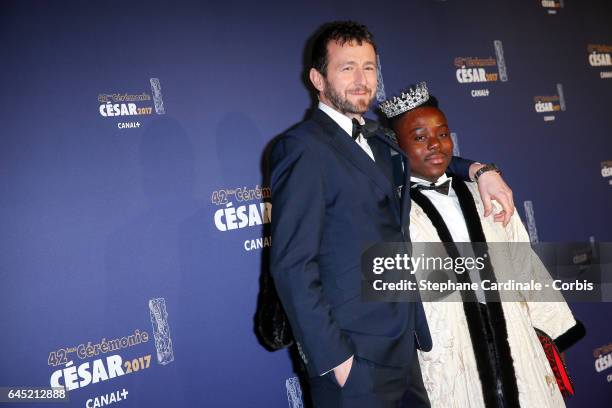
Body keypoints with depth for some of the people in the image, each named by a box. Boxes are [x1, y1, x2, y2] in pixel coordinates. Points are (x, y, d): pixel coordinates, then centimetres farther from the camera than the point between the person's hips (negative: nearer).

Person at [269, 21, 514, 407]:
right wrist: (333, 358, -19)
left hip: (404, 343, 8)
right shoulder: (303, 147, -14)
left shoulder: (375, 139, 12)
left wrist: (478, 169, 12)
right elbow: (292, 265, -18)